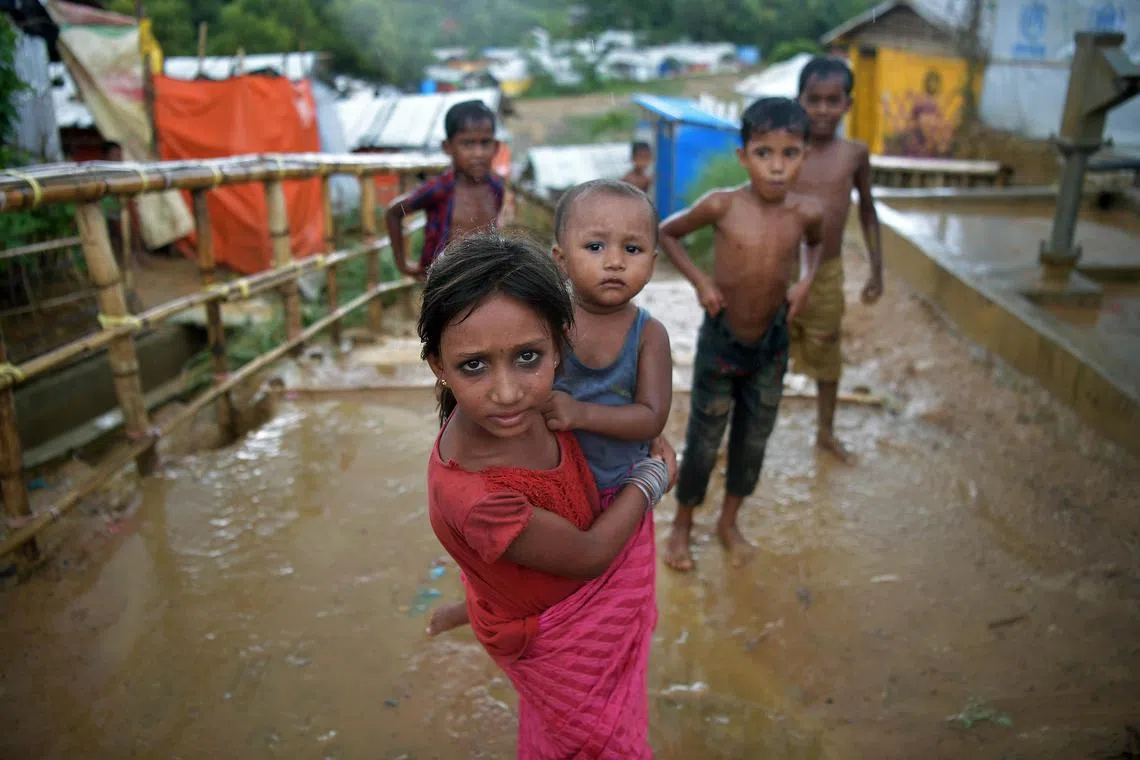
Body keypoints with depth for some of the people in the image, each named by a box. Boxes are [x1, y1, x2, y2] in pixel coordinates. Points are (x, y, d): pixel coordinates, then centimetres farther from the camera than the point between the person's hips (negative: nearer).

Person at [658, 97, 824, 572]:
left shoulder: (806, 211, -10)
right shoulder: (722, 205, -19)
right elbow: (666, 233, -2)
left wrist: (807, 281, -2)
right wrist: (699, 281, -11)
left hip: (772, 344, 3)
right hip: (719, 342, -3)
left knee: (753, 443, 16)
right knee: (703, 444, 10)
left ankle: (729, 522, 40)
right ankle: (682, 525, 33)